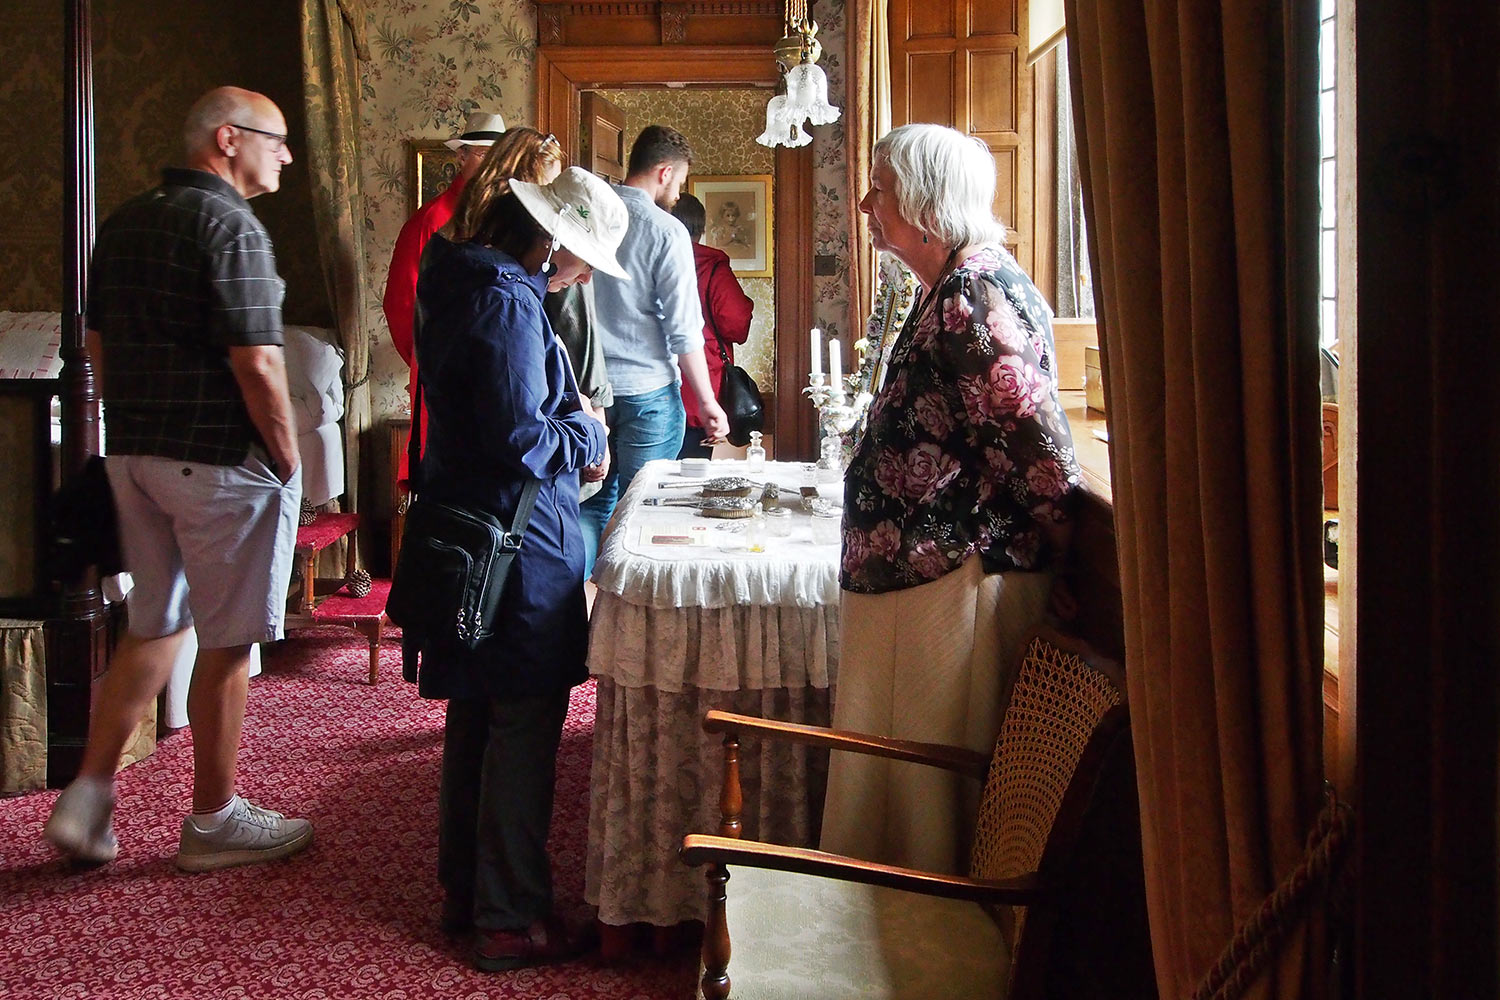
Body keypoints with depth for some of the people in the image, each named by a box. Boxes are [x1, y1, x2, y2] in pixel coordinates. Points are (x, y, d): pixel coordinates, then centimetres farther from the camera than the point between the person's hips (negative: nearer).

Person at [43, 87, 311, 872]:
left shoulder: (124, 223, 12)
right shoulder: (230, 227, -15)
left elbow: (99, 341, 16)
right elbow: (256, 364, -20)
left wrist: (134, 428, 21)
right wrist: (288, 461, -10)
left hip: (133, 454, 8)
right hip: (219, 462, -8)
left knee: (154, 626, 19)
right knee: (226, 642, 4)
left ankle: (88, 796, 18)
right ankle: (212, 822, 16)